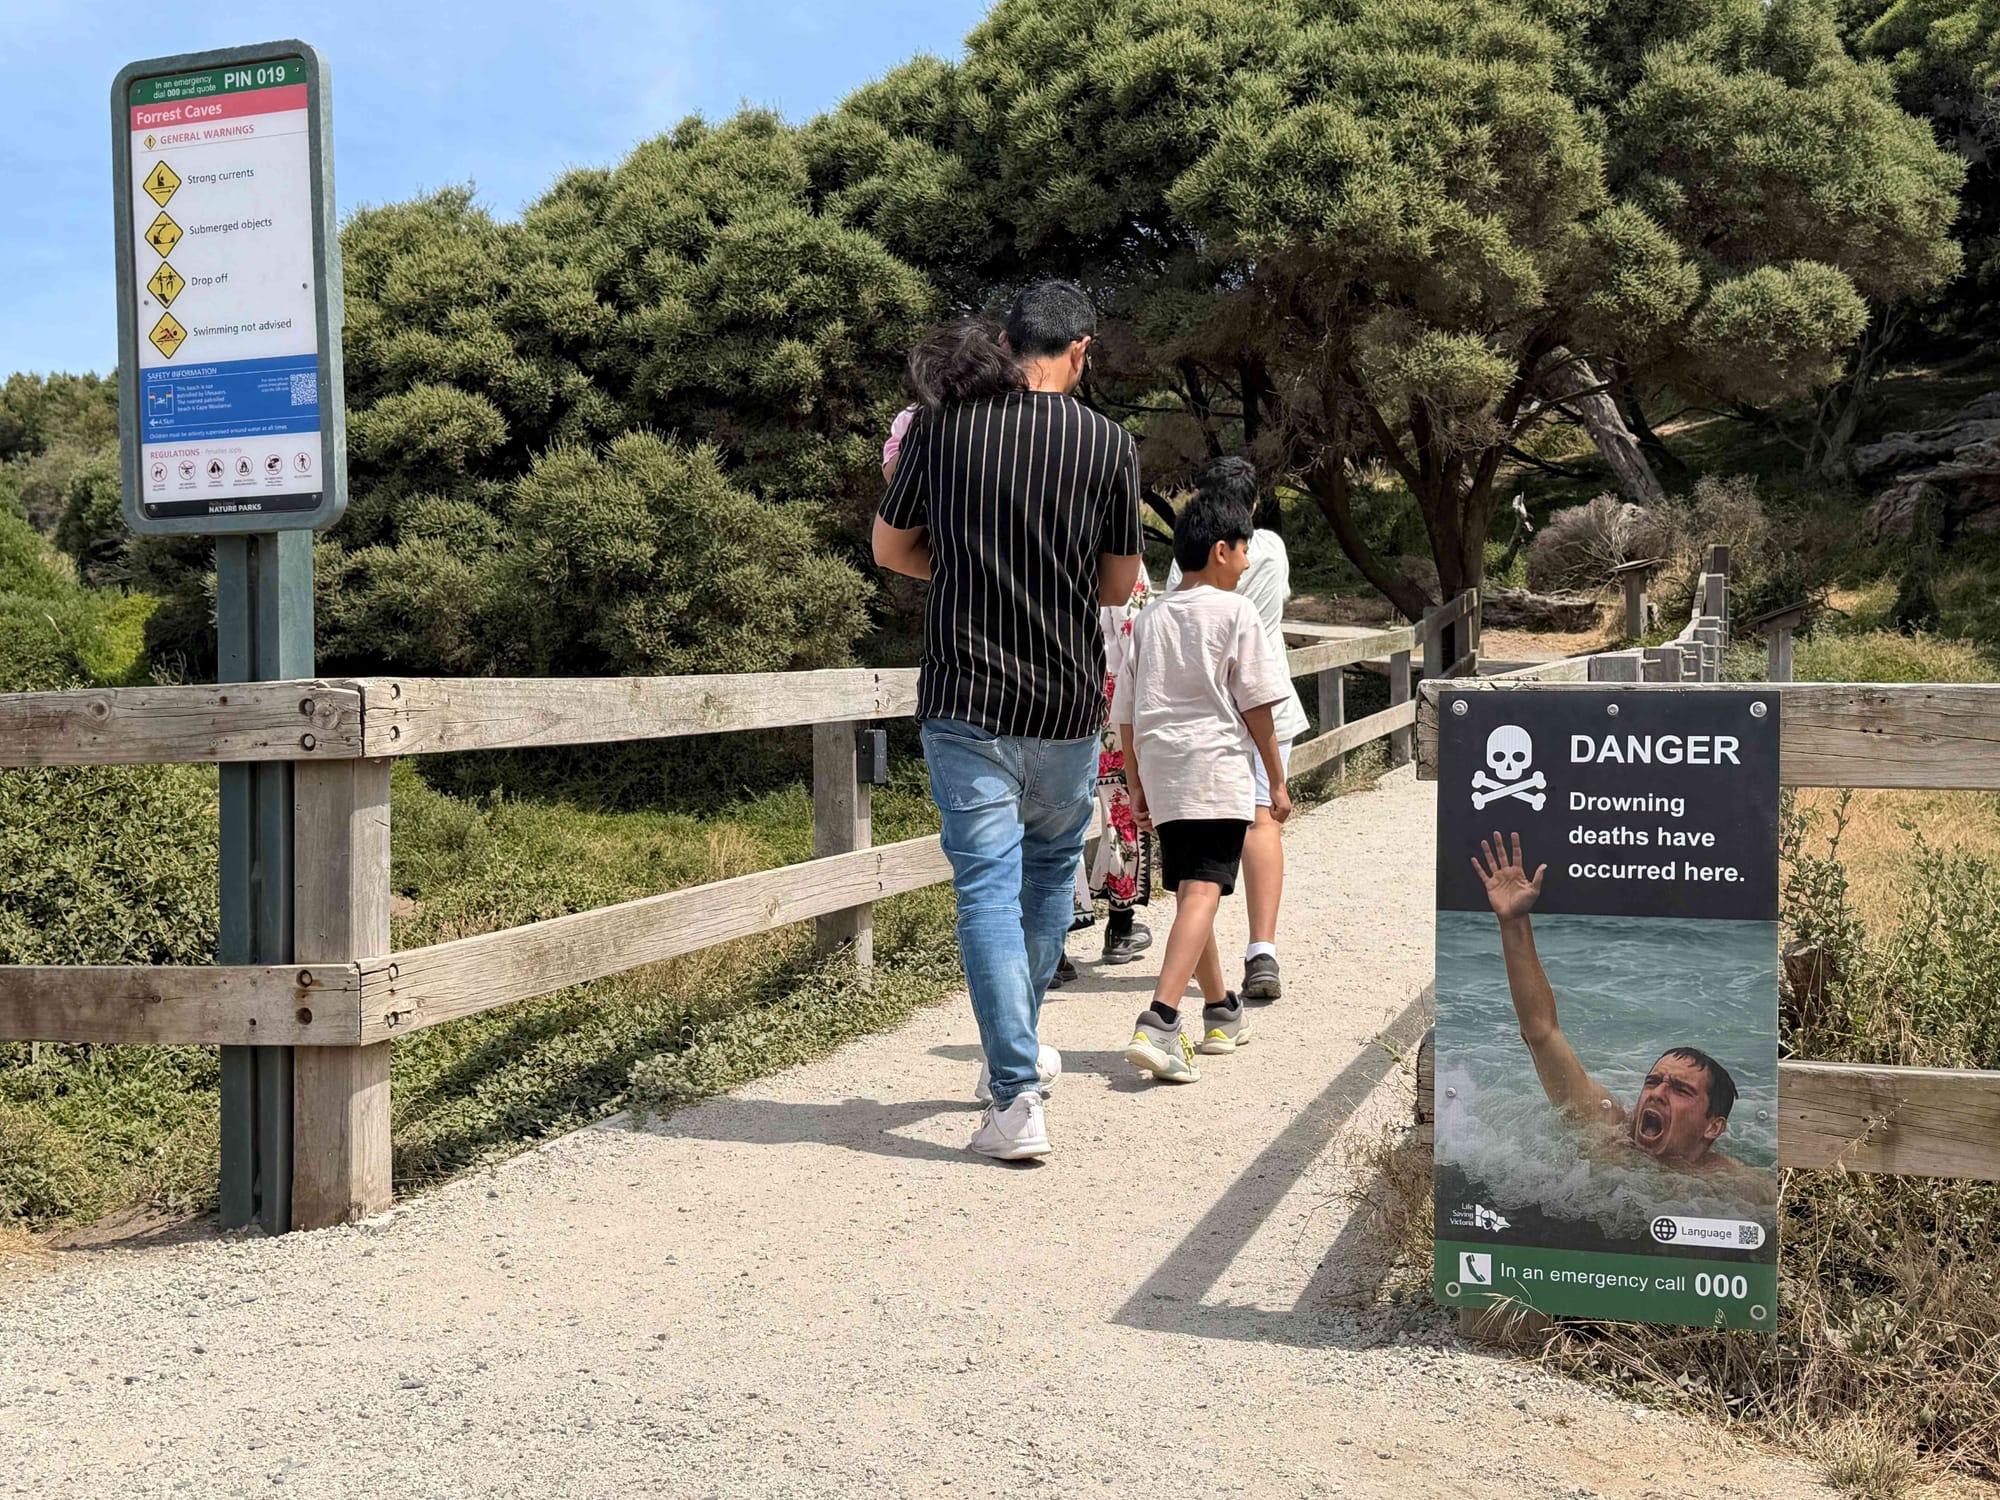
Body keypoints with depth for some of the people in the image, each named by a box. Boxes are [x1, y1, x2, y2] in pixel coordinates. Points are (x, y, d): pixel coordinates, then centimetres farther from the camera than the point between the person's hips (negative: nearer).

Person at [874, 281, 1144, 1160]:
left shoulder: (941, 425, -1)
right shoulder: (1109, 444, -2)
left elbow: (890, 549, 8)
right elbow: (1119, 587, 4)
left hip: (965, 699, -1)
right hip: (1067, 701, 1)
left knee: (989, 885, -1)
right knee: (1050, 872, 21)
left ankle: (1016, 1096, -8)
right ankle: (1017, 1049, 36)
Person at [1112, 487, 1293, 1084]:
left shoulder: (1150, 618, 13)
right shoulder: (1235, 612, -2)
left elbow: (1125, 714, 13)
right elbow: (1256, 706, -4)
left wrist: (1137, 786, 22)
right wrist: (1278, 782, 3)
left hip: (1161, 773, 6)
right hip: (1217, 771, -6)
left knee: (1189, 893, 17)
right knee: (1202, 894, -12)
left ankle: (1222, 1012, 31)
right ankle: (1158, 1023, -27)